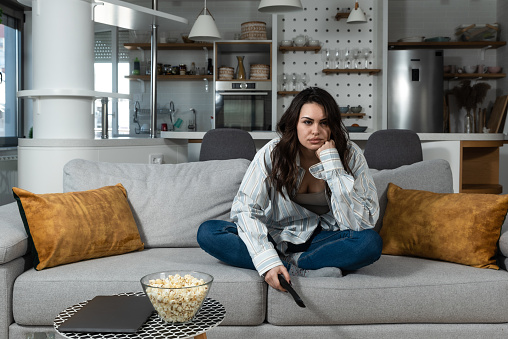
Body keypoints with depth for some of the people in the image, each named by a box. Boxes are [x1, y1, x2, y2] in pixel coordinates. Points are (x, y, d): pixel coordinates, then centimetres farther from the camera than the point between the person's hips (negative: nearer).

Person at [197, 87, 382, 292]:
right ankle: (299, 270, -25)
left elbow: (362, 223, -22)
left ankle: (288, 263, -19)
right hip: (275, 239, 1)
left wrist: (333, 166, -29)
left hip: (322, 240, 0)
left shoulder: (350, 156, -14)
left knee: (370, 242, -31)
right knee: (208, 232, -22)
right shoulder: (272, 154, -14)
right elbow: (245, 208, -19)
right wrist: (268, 261, -34)